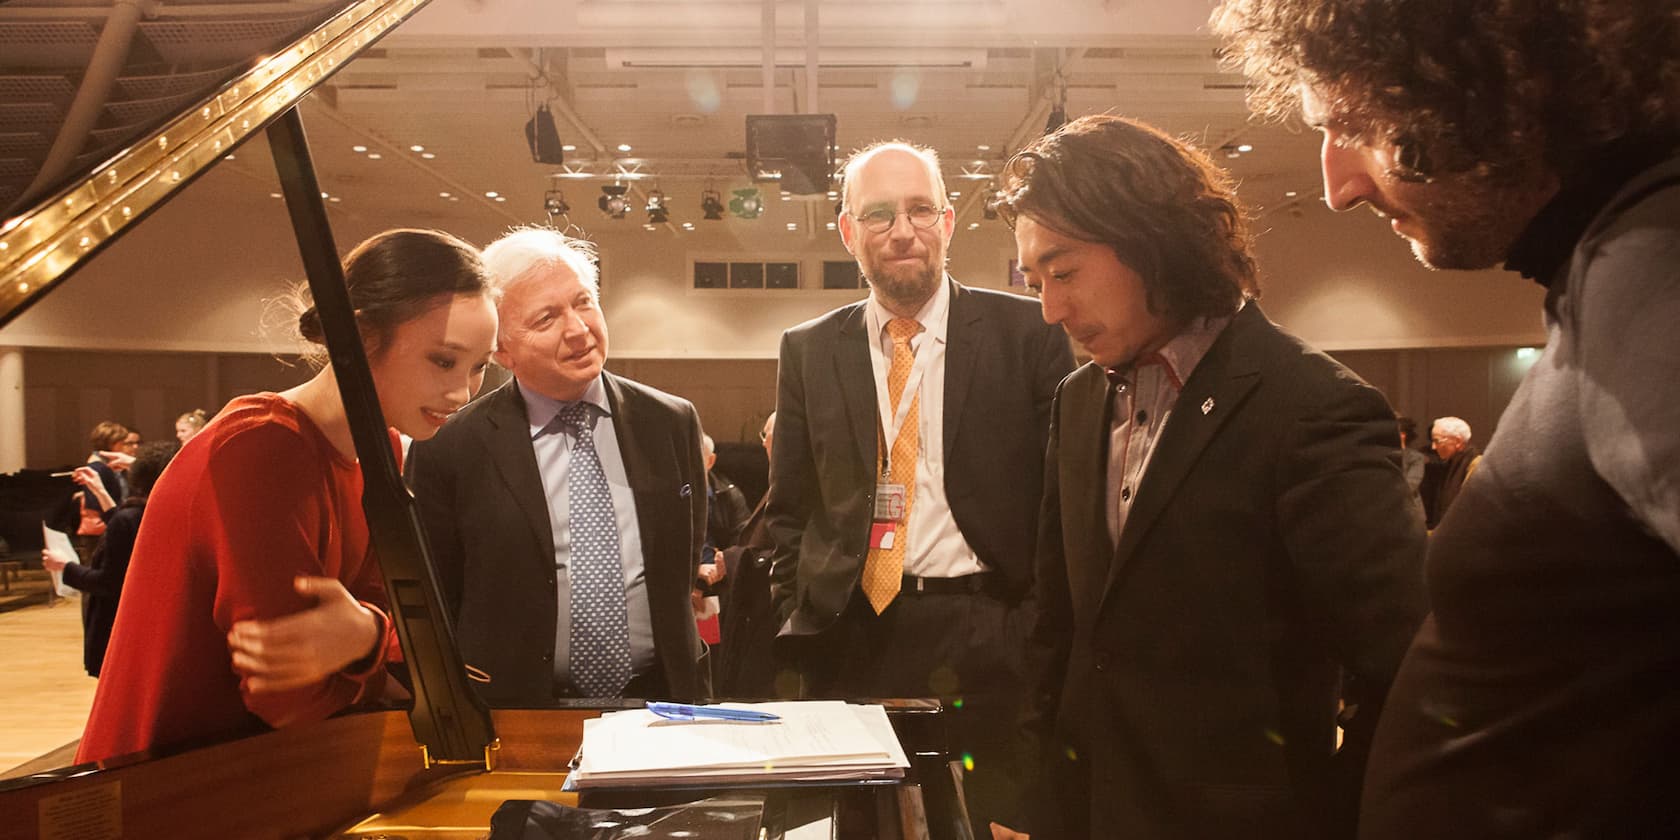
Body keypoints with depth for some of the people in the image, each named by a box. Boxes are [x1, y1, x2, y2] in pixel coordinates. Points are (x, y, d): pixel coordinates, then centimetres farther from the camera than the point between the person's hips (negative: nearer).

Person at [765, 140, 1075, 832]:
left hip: (993, 644, -1)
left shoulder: (1026, 333, 1)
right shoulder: (808, 351, 8)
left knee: (998, 816, 7)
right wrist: (801, 616, 3)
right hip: (854, 641, 2)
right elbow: (789, 510, 12)